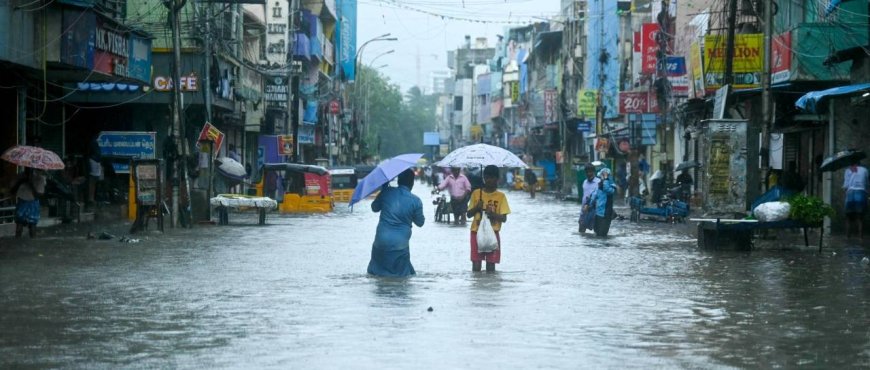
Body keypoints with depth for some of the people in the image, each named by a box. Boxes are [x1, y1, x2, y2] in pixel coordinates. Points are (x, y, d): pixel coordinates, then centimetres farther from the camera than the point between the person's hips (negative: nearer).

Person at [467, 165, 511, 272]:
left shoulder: (501, 196, 0)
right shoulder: (476, 193, 4)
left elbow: (504, 218, -3)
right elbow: (469, 214, 6)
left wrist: (493, 214, -21)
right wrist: (477, 207, -13)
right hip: (477, 232, 1)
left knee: (491, 263, 0)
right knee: (476, 264, -1)